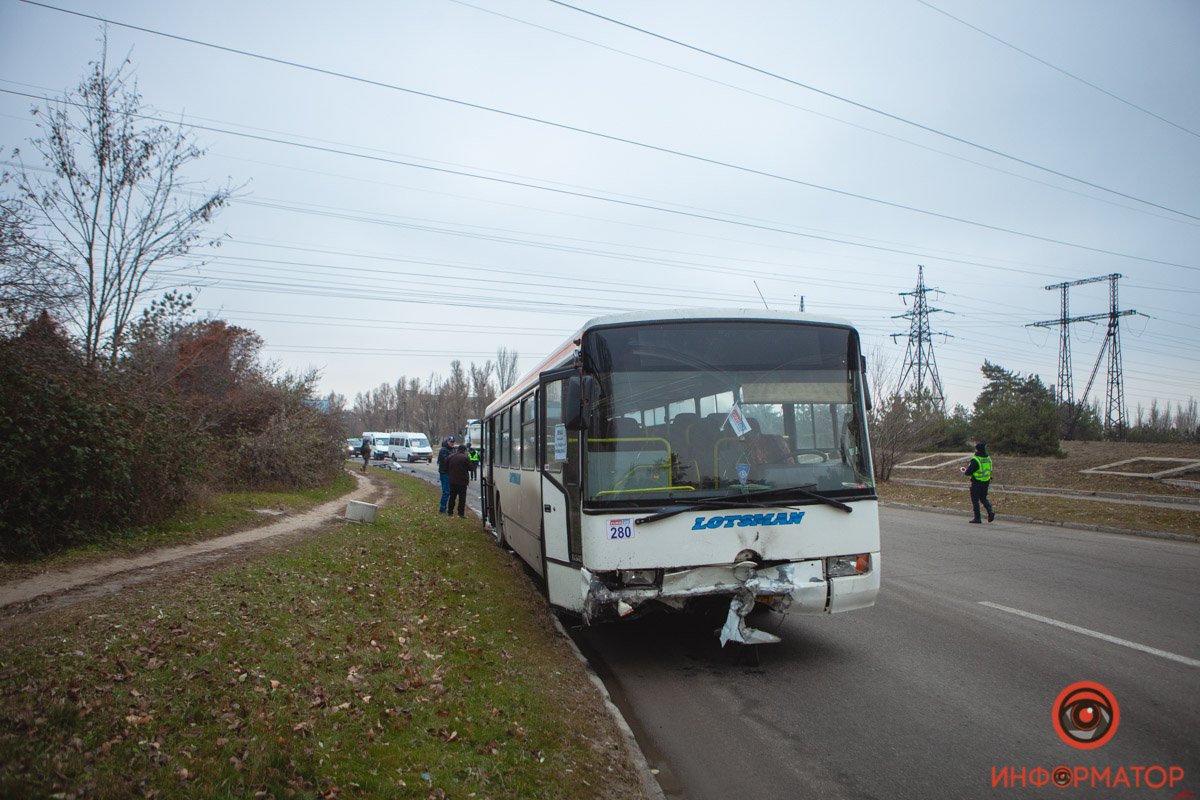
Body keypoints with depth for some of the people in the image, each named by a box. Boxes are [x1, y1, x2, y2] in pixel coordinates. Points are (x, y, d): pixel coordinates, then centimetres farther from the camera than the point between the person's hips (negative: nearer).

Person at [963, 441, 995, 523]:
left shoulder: (975, 460, -19)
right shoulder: (988, 458, 5)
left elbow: (968, 473, -17)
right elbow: (989, 470, 17)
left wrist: (966, 469, 7)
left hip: (976, 483, -7)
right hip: (986, 482, 7)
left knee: (975, 500, 4)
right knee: (983, 498, 21)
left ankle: (977, 518, 5)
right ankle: (990, 511, 0)